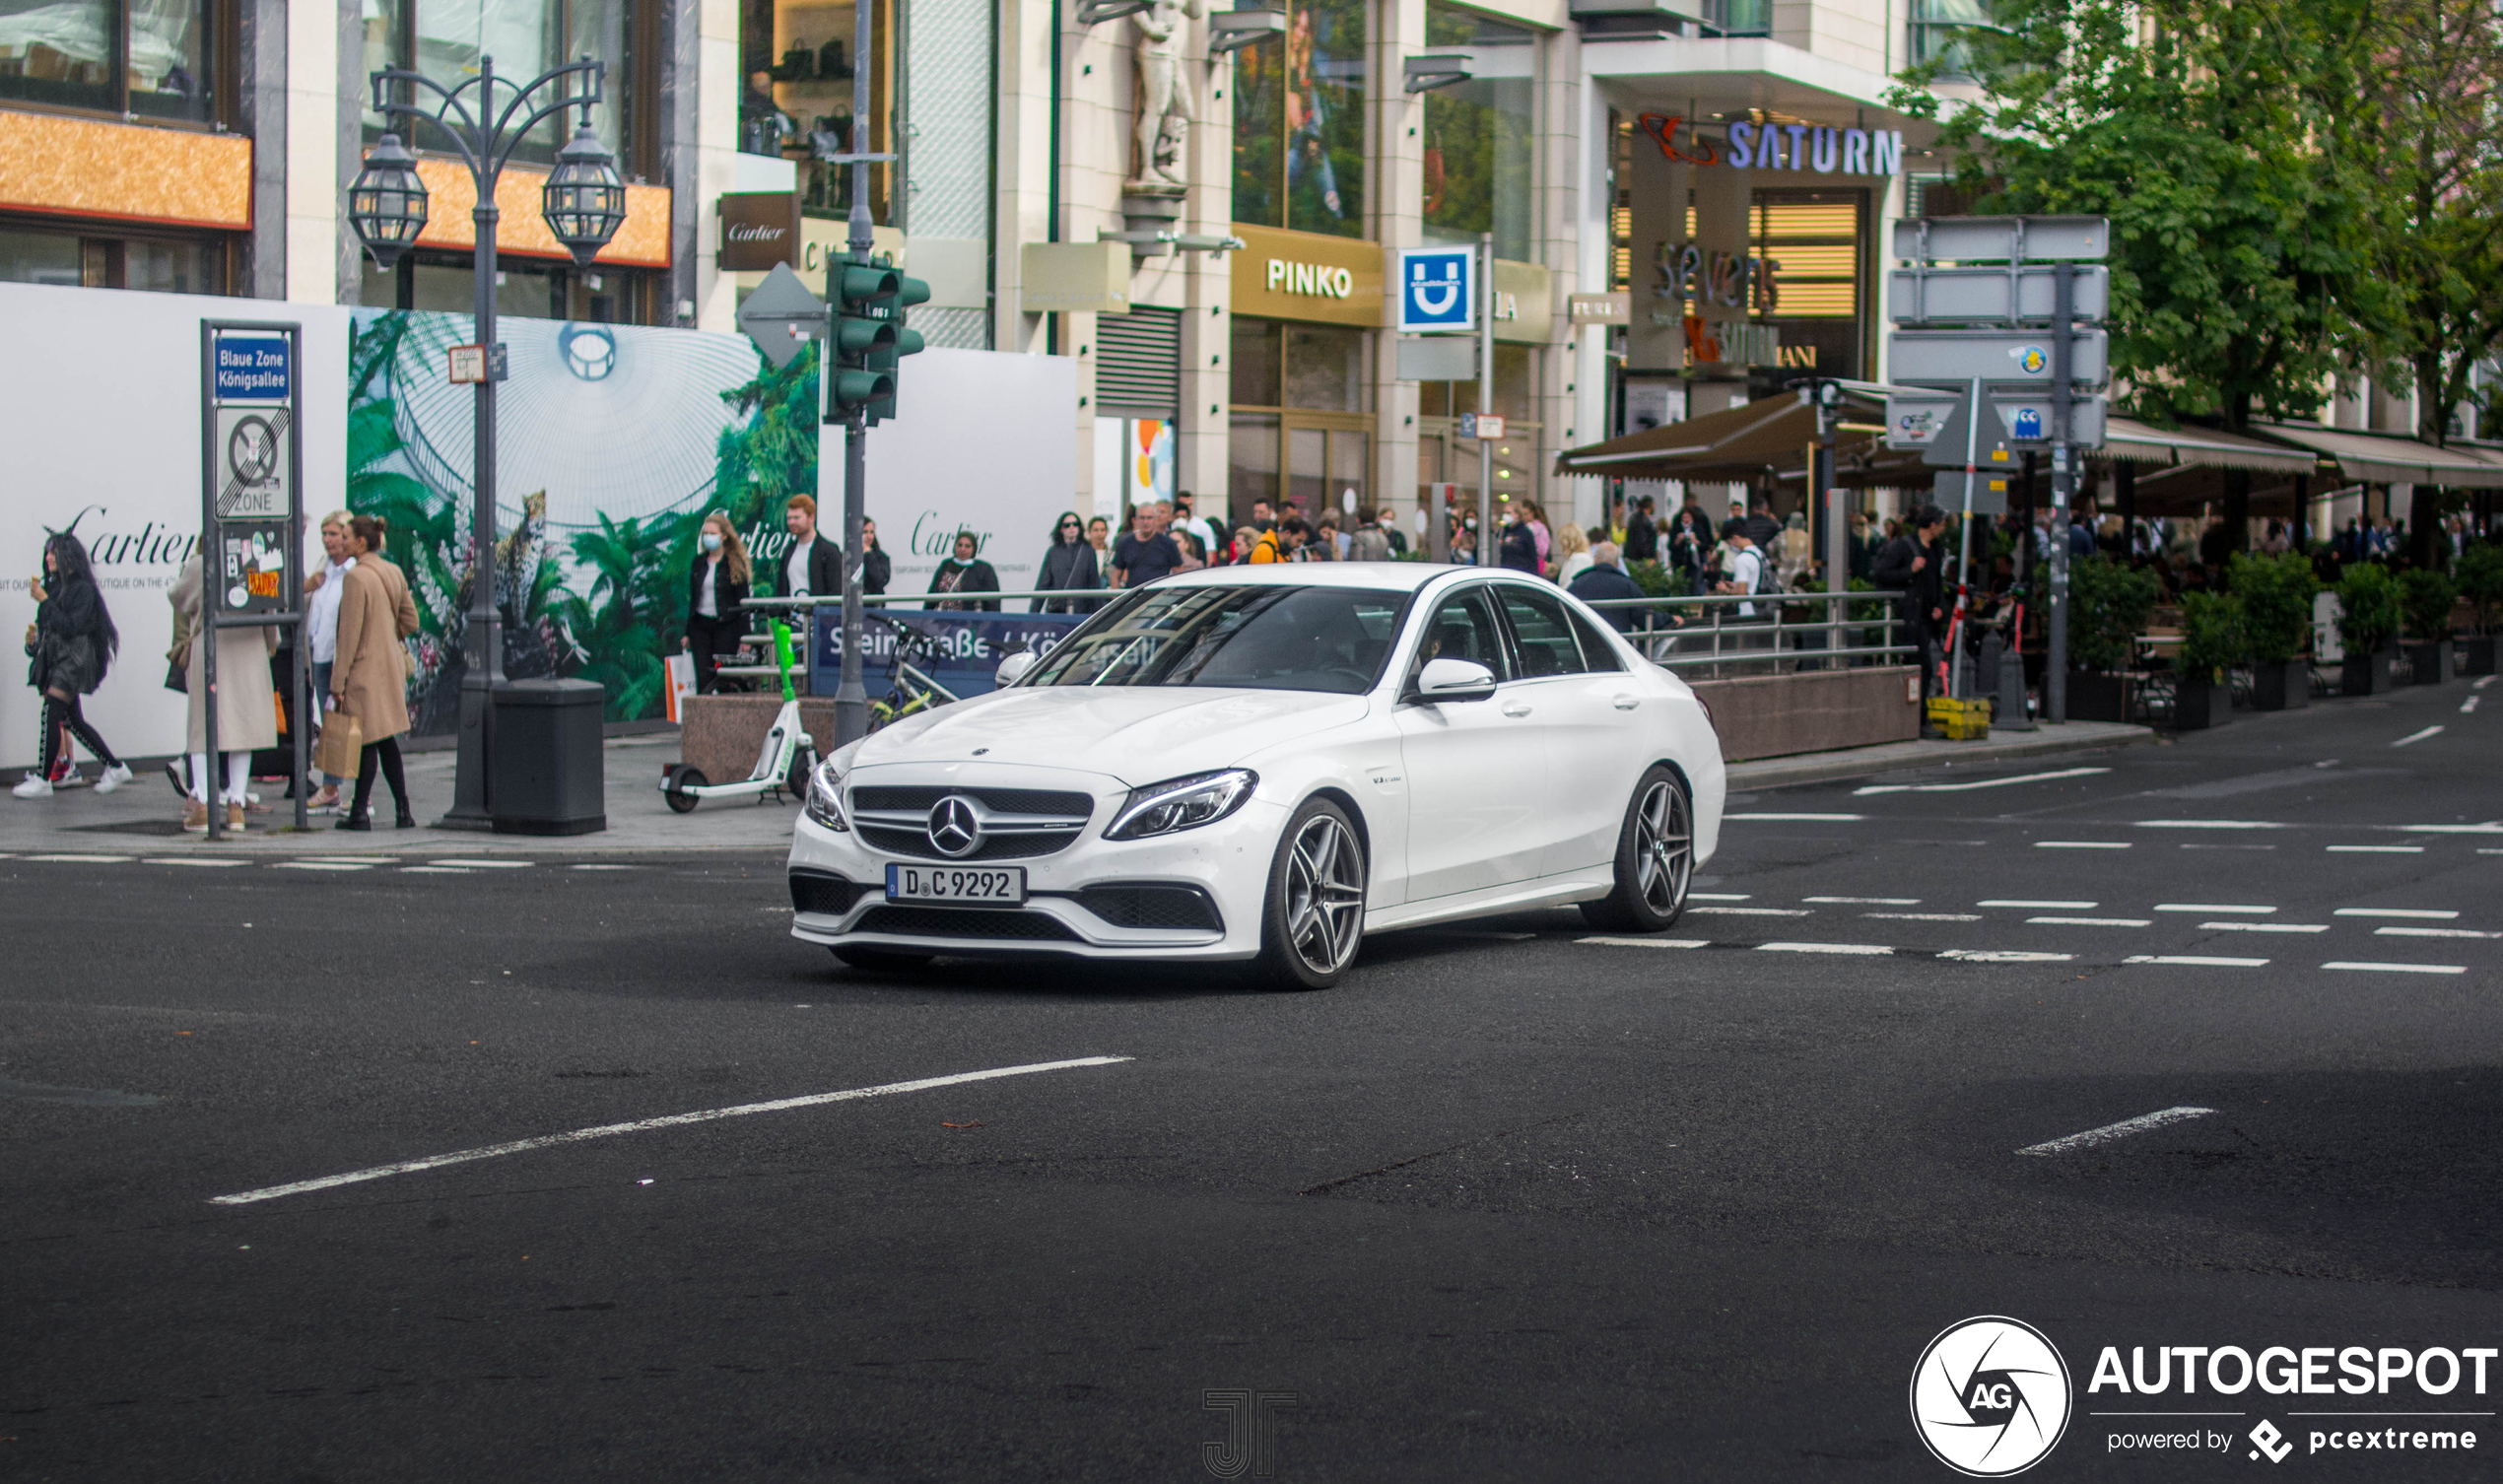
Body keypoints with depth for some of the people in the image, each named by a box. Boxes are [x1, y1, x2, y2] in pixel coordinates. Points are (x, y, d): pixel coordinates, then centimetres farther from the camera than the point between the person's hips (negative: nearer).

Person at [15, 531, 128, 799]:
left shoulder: (83, 588, -10)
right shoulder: (55, 586, 13)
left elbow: (70, 626, -18)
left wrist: (45, 601, -17)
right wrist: (33, 640, 2)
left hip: (73, 658, -9)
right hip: (54, 658, 9)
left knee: (51, 713, -16)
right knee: (73, 721, 11)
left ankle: (43, 780, -16)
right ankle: (115, 768, 20)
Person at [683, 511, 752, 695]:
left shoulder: (735, 563, -2)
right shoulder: (699, 562, 11)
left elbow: (742, 600, -4)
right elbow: (692, 598, 15)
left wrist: (744, 635, -10)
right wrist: (687, 632, 13)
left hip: (726, 625, -4)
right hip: (700, 625, 4)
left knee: (722, 676, -4)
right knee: (703, 677, -3)